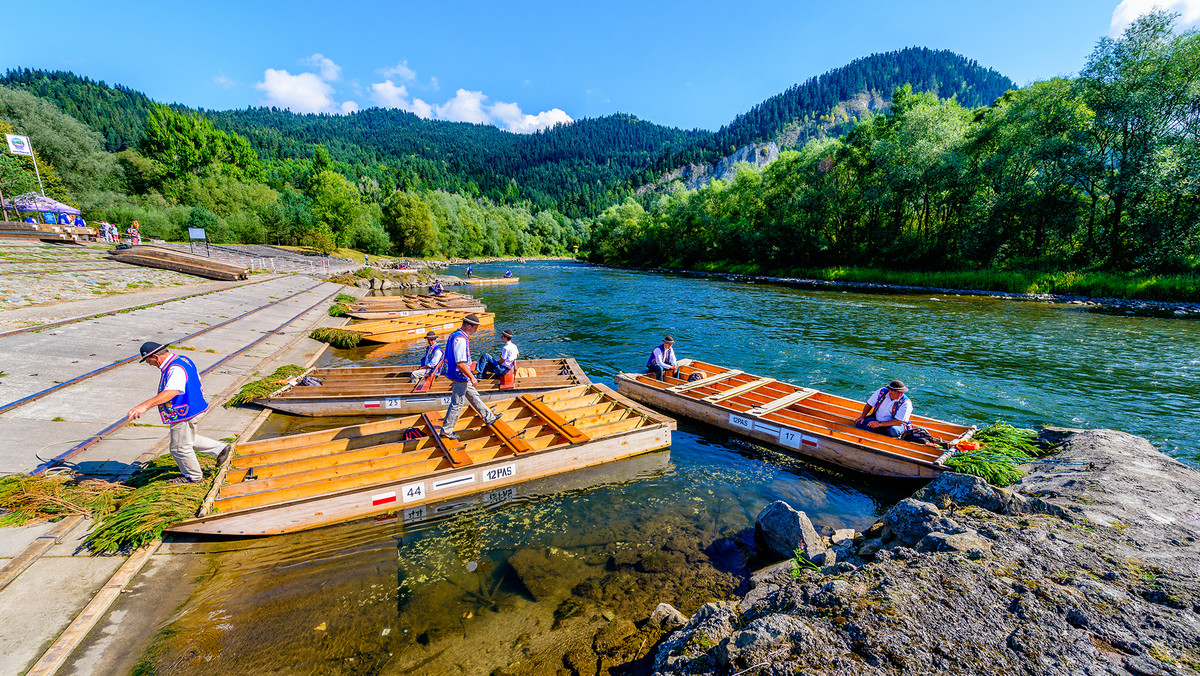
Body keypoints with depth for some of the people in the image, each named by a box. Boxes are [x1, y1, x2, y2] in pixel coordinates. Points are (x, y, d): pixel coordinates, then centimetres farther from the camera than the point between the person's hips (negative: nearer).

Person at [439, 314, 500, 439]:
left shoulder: (455, 335, 9)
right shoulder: (460, 339, -25)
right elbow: (461, 363, -28)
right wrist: (472, 377, -20)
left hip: (461, 377, 11)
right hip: (460, 377, -11)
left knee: (474, 396, 20)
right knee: (457, 404, 1)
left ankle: (489, 417, 34)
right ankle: (446, 431, 13)